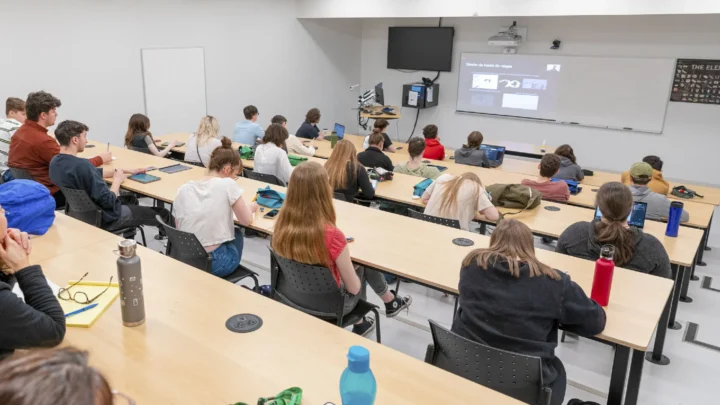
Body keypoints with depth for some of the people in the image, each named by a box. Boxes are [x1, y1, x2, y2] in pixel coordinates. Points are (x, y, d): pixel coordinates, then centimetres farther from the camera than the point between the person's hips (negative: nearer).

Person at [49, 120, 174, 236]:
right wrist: (117, 180, -13)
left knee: (131, 199, 34)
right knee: (162, 214, 3)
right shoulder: (81, 165, -34)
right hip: (104, 219, -9)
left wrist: (127, 171, 9)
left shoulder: (55, 162, -4)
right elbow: (108, 201, -31)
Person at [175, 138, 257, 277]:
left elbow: (180, 230, 10)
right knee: (237, 233, 28)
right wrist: (250, 207, 20)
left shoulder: (183, 189, 3)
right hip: (215, 262, -5)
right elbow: (247, 221, -2)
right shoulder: (227, 185, -11)